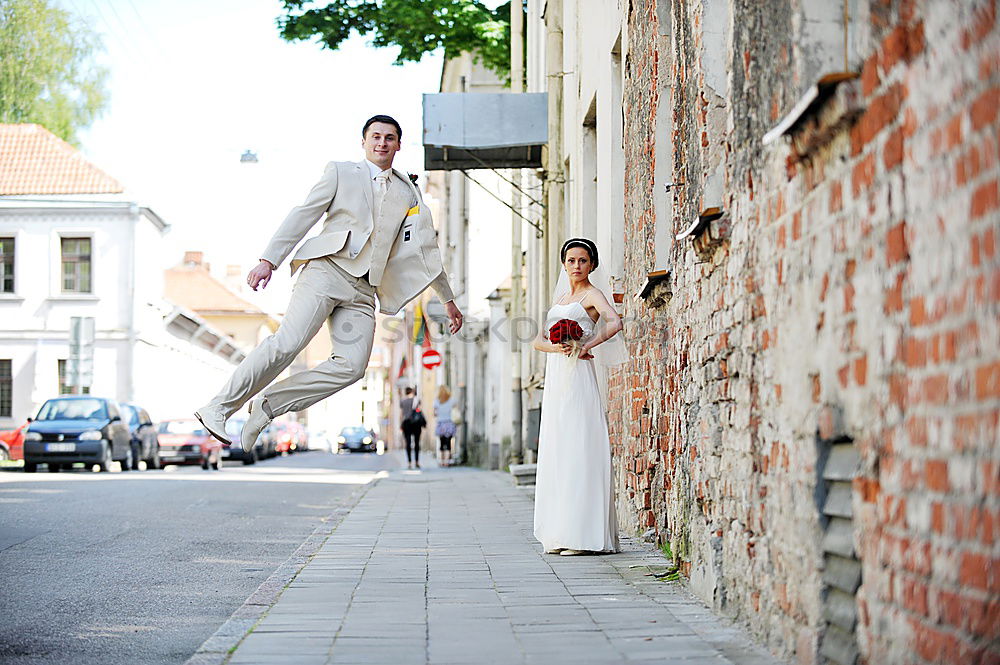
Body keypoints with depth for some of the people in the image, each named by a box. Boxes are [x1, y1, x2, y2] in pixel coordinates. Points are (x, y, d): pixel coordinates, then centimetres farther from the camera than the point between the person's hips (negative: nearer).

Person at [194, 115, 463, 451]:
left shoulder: (408, 193, 23)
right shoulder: (340, 172, 13)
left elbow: (425, 248, 29)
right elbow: (302, 215, 5)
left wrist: (448, 298, 29)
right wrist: (269, 260, -6)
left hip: (363, 291, 4)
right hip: (327, 269, -4)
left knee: (352, 365, -17)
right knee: (288, 342, -23)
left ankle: (268, 404, -10)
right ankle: (219, 407, -18)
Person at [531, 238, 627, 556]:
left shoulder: (592, 295, 0)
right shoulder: (559, 298, 21)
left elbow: (615, 322, -20)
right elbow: (539, 340, 15)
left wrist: (586, 347, -16)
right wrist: (554, 346, -6)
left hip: (578, 377, -8)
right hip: (555, 377, 8)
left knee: (579, 450, -11)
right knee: (555, 452, 4)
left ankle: (583, 534, -12)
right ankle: (560, 533, 6)